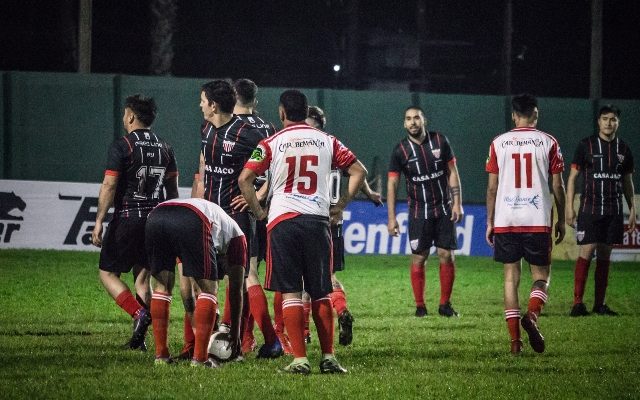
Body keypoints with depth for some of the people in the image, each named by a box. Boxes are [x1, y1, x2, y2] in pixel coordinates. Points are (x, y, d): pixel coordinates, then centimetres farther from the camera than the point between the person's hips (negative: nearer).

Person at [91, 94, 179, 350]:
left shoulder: (122, 146, -9)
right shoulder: (164, 148, 10)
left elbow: (109, 186, -13)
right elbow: (173, 189, 14)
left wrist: (98, 221, -12)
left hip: (127, 218, -6)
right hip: (156, 219, 6)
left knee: (108, 273, 4)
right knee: (143, 276, 11)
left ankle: (139, 314, -18)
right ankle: (139, 337, 5)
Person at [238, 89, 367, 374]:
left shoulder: (272, 143, 1)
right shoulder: (327, 142, 9)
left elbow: (245, 179, -6)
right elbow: (358, 172, 9)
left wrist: (258, 211, 6)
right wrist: (339, 207, 15)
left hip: (283, 220, -2)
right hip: (318, 220, 2)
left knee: (290, 292, 0)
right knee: (320, 293, 10)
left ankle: (300, 359, -7)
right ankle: (328, 358, 7)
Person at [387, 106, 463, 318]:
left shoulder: (440, 141, -1)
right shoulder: (400, 150, -4)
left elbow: (452, 173, 4)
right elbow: (392, 184, -3)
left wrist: (457, 203, -3)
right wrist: (391, 218, -8)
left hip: (444, 209, 1)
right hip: (419, 211, -1)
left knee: (447, 256, -2)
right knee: (418, 258, -3)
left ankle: (445, 304, 7)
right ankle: (420, 306, 5)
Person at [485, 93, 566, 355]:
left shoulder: (498, 143, 4)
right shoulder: (548, 142, 1)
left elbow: (492, 188, 4)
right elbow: (557, 186, 2)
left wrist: (490, 222, 12)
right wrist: (562, 220, 12)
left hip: (505, 222, 1)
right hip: (538, 221, -1)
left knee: (511, 277, 7)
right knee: (541, 275, 9)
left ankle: (514, 339, 1)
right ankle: (532, 315, -20)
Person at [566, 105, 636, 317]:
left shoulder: (624, 149, 10)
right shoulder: (586, 145, -1)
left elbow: (628, 182, 17)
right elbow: (572, 177, 0)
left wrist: (632, 210, 12)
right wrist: (570, 207, -7)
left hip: (614, 211, 4)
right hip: (589, 209, -4)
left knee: (604, 255, 6)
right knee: (586, 252, -11)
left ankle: (600, 303, 10)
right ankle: (578, 303, -11)